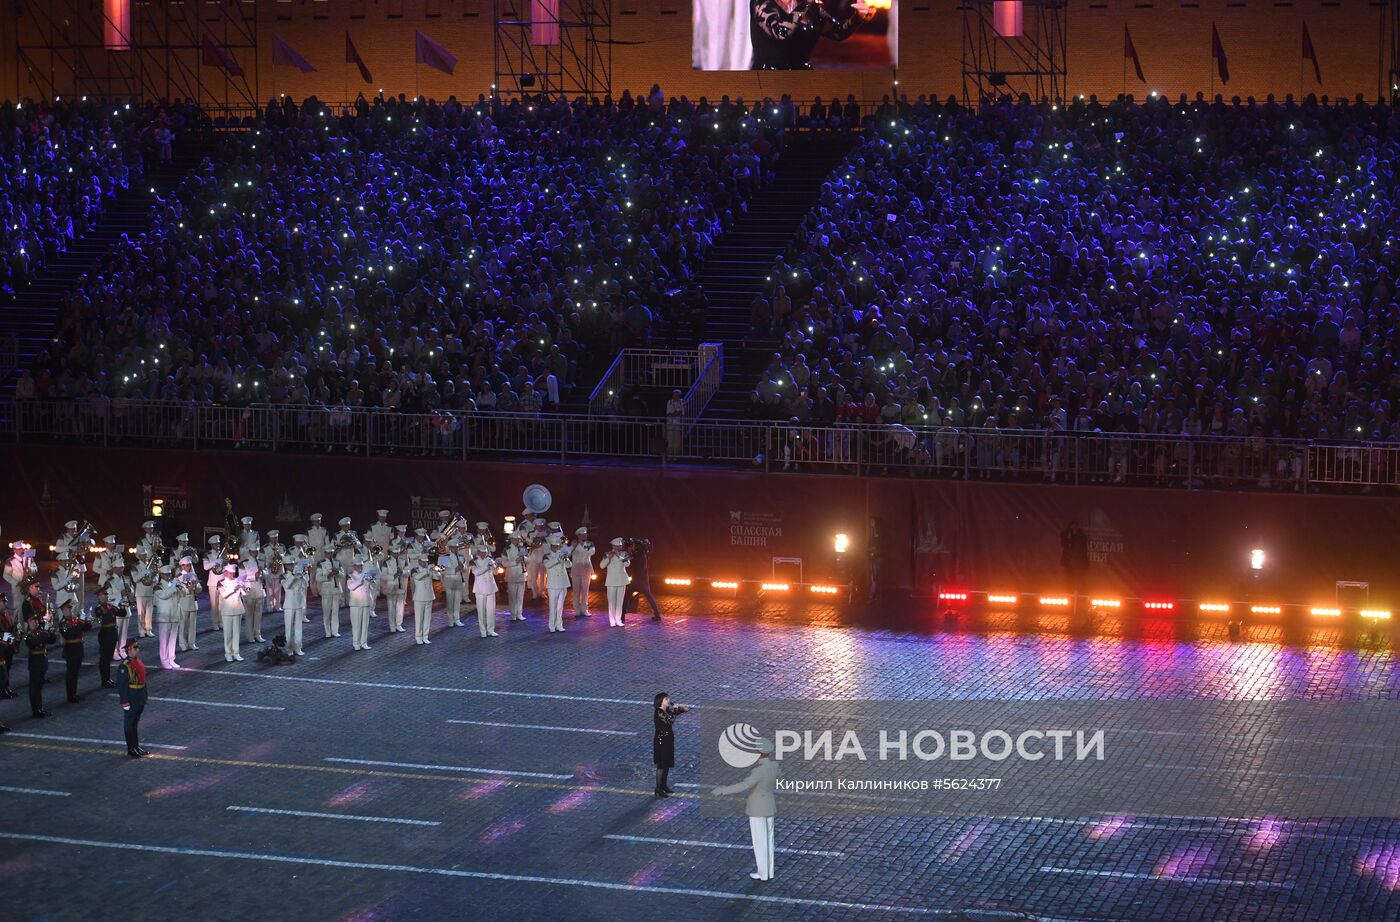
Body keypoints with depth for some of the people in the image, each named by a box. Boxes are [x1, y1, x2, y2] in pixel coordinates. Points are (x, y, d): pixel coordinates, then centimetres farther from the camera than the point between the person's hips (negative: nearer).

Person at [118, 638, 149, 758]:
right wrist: (125, 702, -20)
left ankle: (136, 746, 27)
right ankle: (131, 749, 10)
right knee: (129, 724, 3)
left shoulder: (139, 662, 8)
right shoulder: (125, 666, -19)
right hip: (131, 701, -8)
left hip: (140, 701, 8)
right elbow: (122, 685, -19)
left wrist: (144, 697, 19)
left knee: (136, 723, 18)